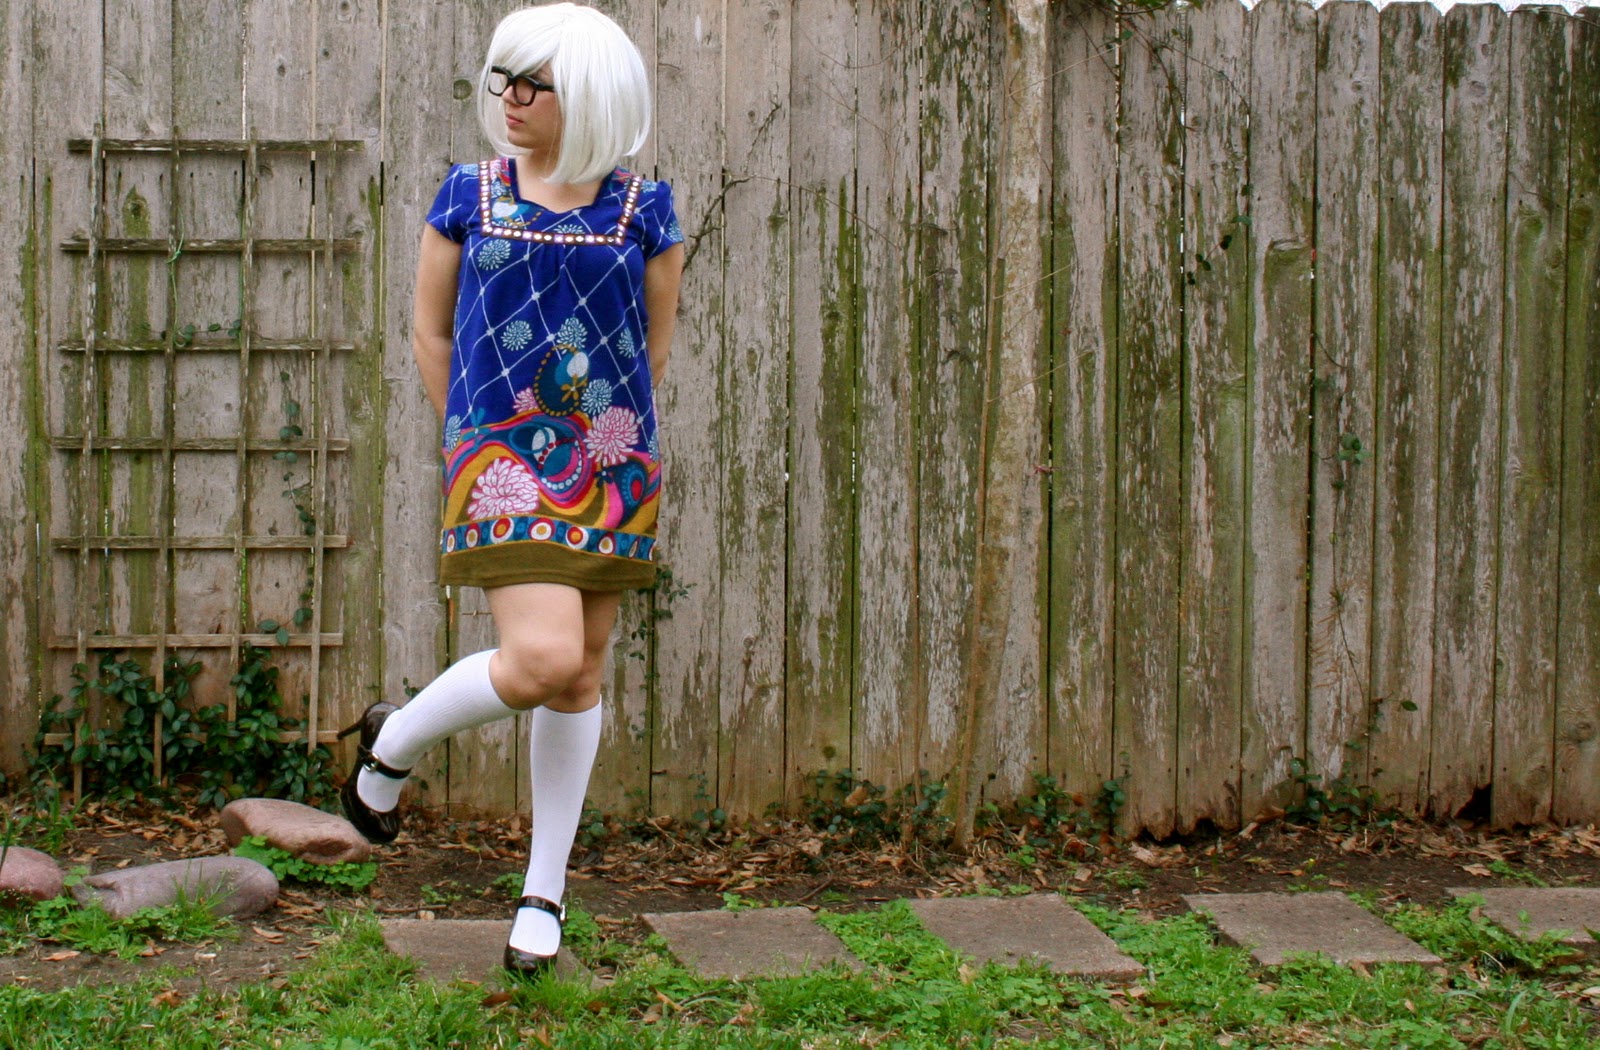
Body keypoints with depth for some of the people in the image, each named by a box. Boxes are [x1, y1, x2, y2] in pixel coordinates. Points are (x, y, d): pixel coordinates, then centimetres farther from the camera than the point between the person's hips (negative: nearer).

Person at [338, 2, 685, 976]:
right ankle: (393, 743, 11)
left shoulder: (643, 210, 2)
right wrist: (474, 440, 10)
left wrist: (612, 441, 12)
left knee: (582, 677, 7)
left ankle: (544, 895, 20)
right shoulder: (468, 196, 2)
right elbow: (431, 331, 10)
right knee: (542, 658, -19)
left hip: (612, 464, 2)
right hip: (500, 456, -2)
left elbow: (655, 347, 11)